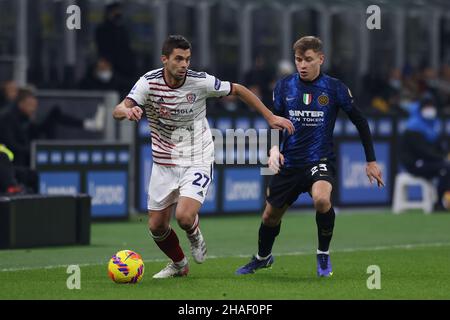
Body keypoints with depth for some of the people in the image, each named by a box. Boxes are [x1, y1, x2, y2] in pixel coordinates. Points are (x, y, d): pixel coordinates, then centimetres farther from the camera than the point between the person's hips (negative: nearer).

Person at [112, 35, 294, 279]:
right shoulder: (149, 82, -14)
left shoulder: (201, 82, -15)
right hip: (164, 164, 2)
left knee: (184, 216, -24)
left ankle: (194, 234, 15)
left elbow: (237, 90, 1)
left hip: (197, 161, -2)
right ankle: (178, 264, 35)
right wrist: (127, 111, -50)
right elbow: (117, 111, -25)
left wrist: (270, 117, 3)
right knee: (156, 226, 5)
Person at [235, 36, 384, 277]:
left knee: (321, 198, -33)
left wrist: (371, 161, 4)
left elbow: (360, 121, 4)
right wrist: (273, 149, -9)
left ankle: (323, 254, -8)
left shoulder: (334, 88, -6)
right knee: (271, 215, 13)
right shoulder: (284, 86, 1)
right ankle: (263, 257, 46)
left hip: (320, 160, -4)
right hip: (289, 164, 4)